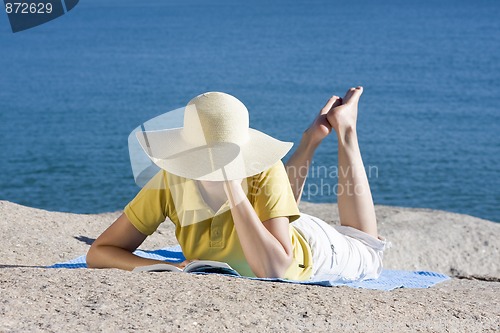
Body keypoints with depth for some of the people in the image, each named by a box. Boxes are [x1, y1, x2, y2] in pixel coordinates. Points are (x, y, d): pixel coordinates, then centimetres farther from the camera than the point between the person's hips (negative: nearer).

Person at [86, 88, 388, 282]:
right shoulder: (169, 184, -35)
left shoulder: (265, 173, -41)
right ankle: (313, 138, 43)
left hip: (310, 252, -3)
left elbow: (273, 269, -47)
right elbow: (98, 253, -33)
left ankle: (344, 127, 35)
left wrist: (234, 191, -52)